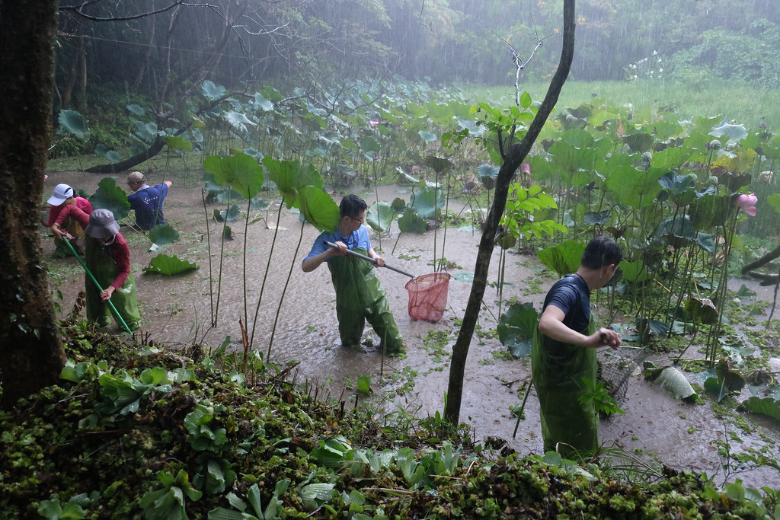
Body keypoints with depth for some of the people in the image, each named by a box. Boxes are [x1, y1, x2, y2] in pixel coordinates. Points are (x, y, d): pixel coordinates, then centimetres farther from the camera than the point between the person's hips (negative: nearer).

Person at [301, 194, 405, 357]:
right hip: (348, 299, -2)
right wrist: (330, 252, -40)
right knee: (350, 343, 18)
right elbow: (306, 267, -26)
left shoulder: (362, 231, -5)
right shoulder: (326, 239, -17)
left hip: (373, 293, 2)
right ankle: (352, 343, 49)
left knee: (388, 329, 6)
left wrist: (375, 256, -6)